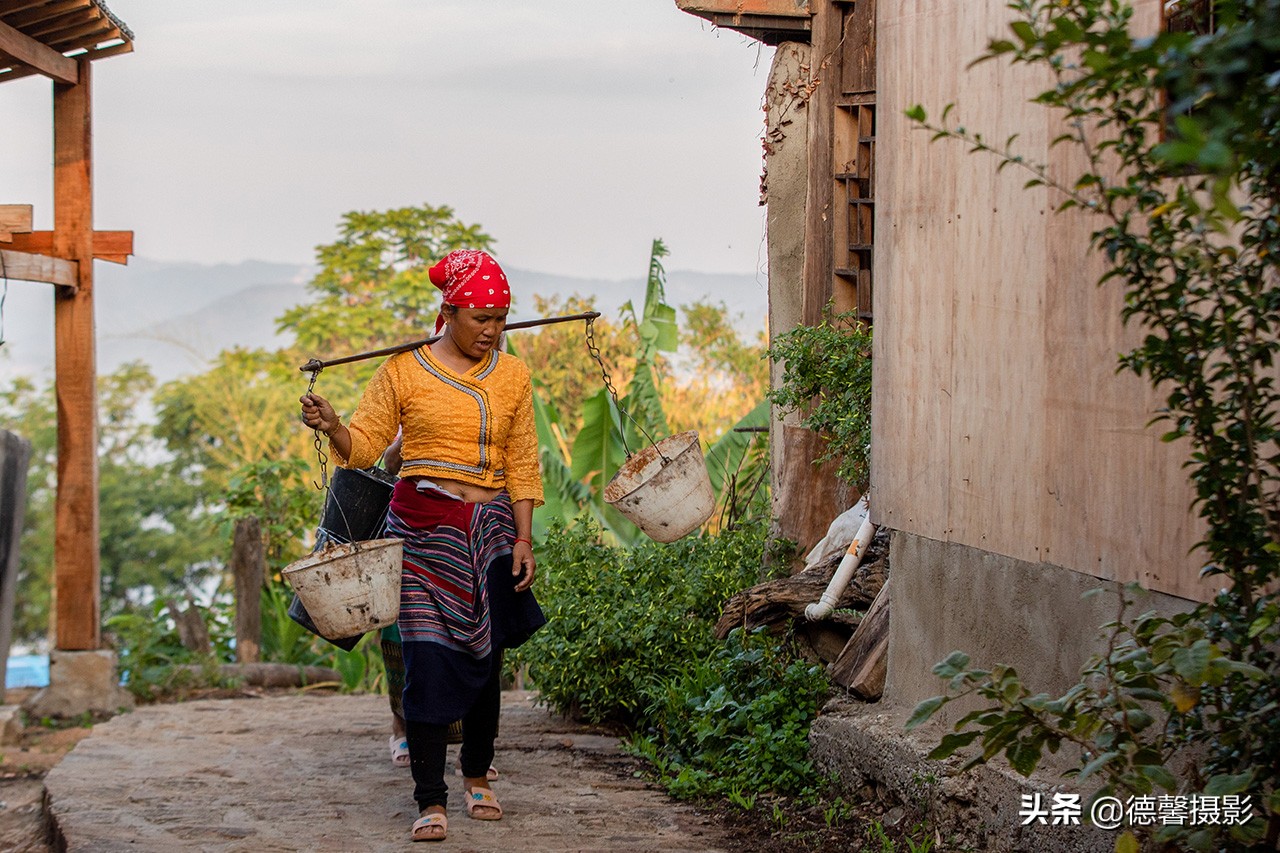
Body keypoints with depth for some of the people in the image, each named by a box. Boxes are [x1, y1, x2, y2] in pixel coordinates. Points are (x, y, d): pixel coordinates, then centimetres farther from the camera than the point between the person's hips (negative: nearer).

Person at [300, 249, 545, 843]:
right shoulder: (404, 370, 1)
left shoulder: (512, 376, 9)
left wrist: (523, 540, 3)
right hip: (422, 527, -3)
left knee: (484, 658, 7)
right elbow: (365, 444, 1)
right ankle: (431, 801, -5)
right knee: (428, 659, -9)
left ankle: (477, 776, 28)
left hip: (490, 531, 3)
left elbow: (522, 465, 10)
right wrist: (331, 425, -21)